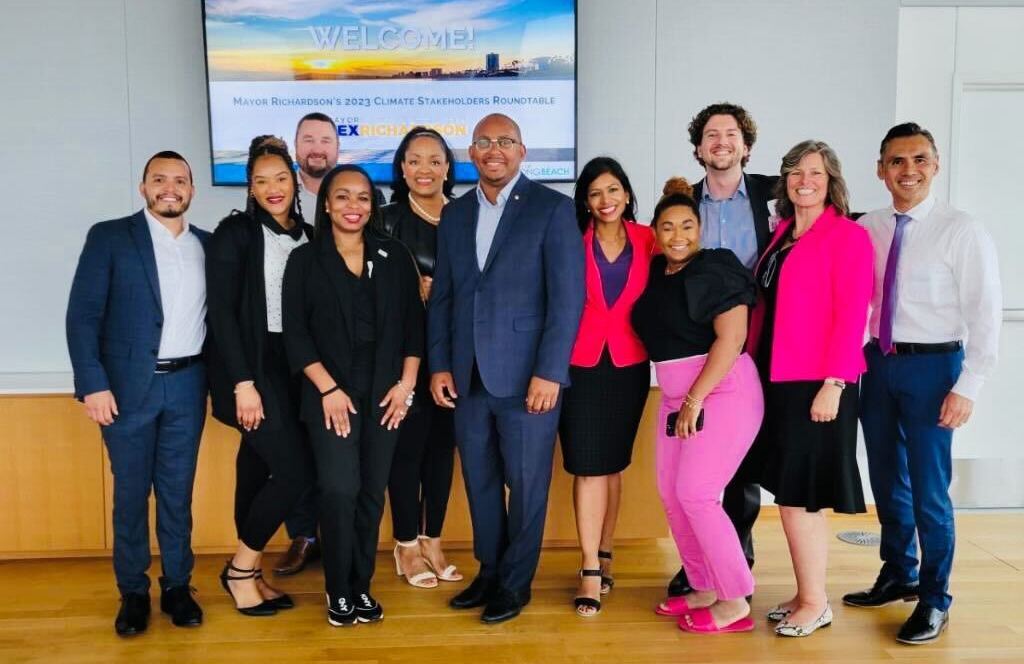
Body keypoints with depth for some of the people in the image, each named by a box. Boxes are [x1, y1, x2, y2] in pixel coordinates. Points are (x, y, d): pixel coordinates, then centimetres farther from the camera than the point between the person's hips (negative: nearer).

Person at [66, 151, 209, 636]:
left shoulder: (207, 245, 9)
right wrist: (93, 383, -14)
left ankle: (177, 587, 22)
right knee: (131, 491, 7)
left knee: (178, 491, 9)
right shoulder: (109, 237, -1)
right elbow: (82, 315, -6)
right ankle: (133, 592, 21)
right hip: (129, 385, -2)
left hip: (188, 386, 2)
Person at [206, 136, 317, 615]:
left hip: (294, 368, 5)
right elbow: (222, 311, -11)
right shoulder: (235, 232, -6)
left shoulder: (308, 236, 10)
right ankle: (241, 568, 10)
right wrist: (243, 383, -16)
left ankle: (248, 572, 24)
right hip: (253, 366, -5)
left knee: (259, 467, 12)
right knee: (297, 470, -9)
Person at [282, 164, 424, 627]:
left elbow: (413, 323, 7)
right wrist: (328, 388, -12)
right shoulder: (305, 260, 2)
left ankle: (361, 586, 20)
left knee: (372, 493, 6)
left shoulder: (394, 257, 8)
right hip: (330, 394, -2)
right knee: (339, 490, -10)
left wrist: (406, 383, -2)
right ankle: (338, 591, 7)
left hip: (385, 393, 3)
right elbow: (295, 333, -3)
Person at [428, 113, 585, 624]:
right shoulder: (455, 213, 12)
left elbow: (568, 296, -9)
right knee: (480, 483, 14)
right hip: (468, 377, 5)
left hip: (528, 375, -5)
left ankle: (516, 582, 22)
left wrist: (549, 372, -15)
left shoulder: (553, 208, -4)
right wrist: (439, 364, 5)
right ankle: (488, 572, 31)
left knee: (526, 484, 6)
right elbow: (441, 295, 13)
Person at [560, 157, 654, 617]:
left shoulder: (646, 241, 4)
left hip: (629, 366, 2)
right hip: (580, 365, -2)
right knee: (587, 466, -3)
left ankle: (603, 557, 26)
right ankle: (590, 571, 4)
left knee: (613, 463, 12)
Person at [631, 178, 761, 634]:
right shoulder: (655, 272, 9)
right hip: (675, 397, 8)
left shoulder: (716, 268, -11)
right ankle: (704, 590, 20)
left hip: (723, 392, -7)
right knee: (672, 493, 6)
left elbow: (731, 338, -18)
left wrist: (696, 399, -19)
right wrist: (681, 401, 11)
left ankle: (735, 602, 2)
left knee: (696, 493, -10)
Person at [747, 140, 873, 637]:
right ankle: (806, 594, 25)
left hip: (818, 384, -7)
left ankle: (815, 602, 14)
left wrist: (833, 384, -18)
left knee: (799, 493, -2)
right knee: (794, 492, 12)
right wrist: (752, 368, 8)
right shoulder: (781, 234, 13)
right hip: (776, 380, 7)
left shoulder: (848, 236, -7)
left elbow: (851, 316, -13)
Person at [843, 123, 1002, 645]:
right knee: (887, 480, 16)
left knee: (928, 488, 2)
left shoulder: (962, 230, -9)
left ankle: (934, 600, 21)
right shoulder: (866, 230, 4)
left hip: (932, 365, -4)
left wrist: (967, 387, -14)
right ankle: (899, 575, 36)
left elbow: (986, 313, -10)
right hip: (878, 363, 5)